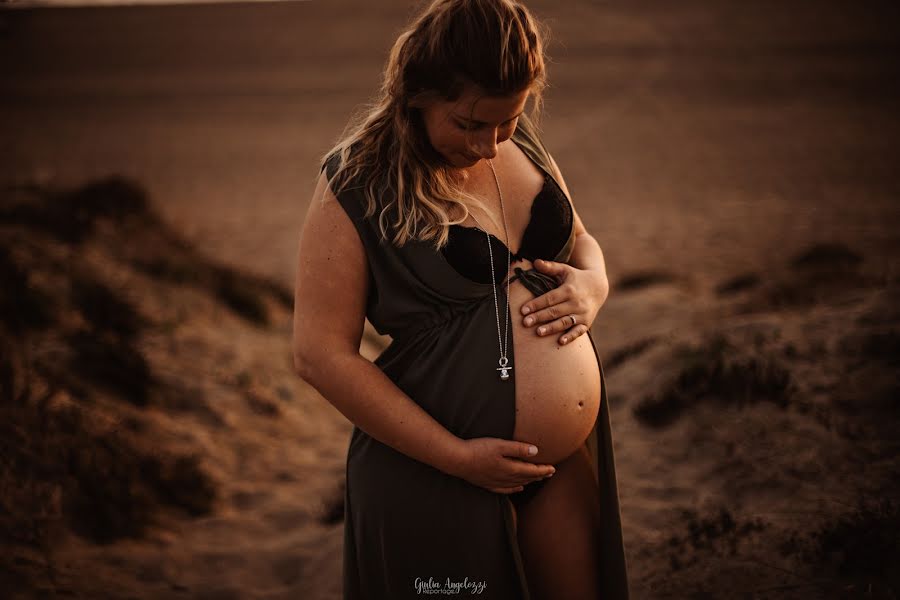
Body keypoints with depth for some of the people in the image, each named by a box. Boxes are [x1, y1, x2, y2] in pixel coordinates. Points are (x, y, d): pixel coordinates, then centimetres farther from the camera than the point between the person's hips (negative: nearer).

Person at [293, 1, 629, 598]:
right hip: (437, 480, -6)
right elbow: (322, 353, -18)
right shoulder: (358, 185, -16)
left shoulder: (521, 144, 3)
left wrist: (592, 283, -7)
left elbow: (580, 240, 19)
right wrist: (458, 457, -19)